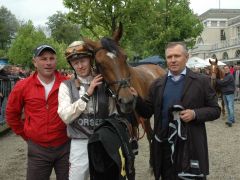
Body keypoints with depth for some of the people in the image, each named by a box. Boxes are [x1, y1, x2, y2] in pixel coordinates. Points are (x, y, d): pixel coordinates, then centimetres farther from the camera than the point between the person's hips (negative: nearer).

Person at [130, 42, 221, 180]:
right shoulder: (158, 84, 7)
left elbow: (215, 110, 0)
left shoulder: (201, 81, -1)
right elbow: (147, 112, 8)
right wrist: (136, 98, -10)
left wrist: (195, 114, -18)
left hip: (191, 144, -2)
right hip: (164, 144, 3)